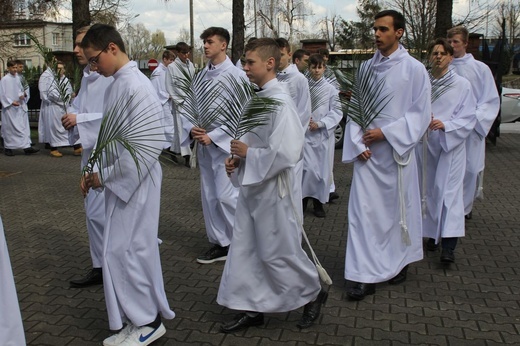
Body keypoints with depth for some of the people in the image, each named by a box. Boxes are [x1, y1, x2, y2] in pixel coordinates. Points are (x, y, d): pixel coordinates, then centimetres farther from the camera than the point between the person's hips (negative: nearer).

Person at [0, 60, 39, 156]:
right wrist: (11, 102, -15)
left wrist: (22, 94, -3)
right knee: (9, 128, 1)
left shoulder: (17, 78, 9)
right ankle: (8, 147, 13)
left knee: (24, 126, -1)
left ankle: (26, 146, -2)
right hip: (9, 108, -5)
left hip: (19, 107, 5)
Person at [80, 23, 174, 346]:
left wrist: (105, 175, -17)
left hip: (136, 181, -9)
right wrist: (95, 172, 9)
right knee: (134, 250, 15)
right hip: (121, 179, 9)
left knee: (122, 251, -2)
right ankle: (141, 318, 29)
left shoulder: (136, 85, -18)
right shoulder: (117, 84, 11)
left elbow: (150, 144, -24)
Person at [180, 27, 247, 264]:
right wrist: (191, 129, -7)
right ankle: (221, 243, 23)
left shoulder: (235, 75, -9)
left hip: (226, 142, -6)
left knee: (226, 196, -7)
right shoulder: (201, 76, 9)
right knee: (209, 196, 10)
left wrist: (213, 135, -16)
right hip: (204, 142, 6)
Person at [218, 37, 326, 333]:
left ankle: (313, 294, 29)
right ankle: (252, 308, 26)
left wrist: (247, 153, -16)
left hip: (272, 189, -9)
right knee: (245, 249, 12)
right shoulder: (259, 97, 7)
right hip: (252, 186, 9)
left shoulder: (280, 102, -20)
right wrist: (238, 158, 1)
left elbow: (286, 154, -26)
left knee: (277, 252, 5)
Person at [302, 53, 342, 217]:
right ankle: (303, 198, 12)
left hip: (324, 134, 1)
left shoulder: (331, 89, 0)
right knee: (308, 168, -6)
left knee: (322, 169, 5)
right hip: (305, 133, -1)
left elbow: (336, 112, -2)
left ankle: (318, 202, 18)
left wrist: (319, 123, -12)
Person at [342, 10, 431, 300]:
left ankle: (400, 262, 35)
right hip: (367, 152, 3)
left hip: (397, 151, -2)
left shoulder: (414, 69, -5)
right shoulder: (366, 68, 7)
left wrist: (385, 133, -14)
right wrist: (358, 143, -6)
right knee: (363, 210, -2)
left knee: (399, 208, 11)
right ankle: (366, 275, 6)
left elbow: (421, 114, -7)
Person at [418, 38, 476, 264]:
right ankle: (432, 234, 23)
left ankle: (449, 245, -8)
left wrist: (445, 124, -18)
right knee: (429, 190, 9)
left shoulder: (462, 85, -1)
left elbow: (469, 118, -3)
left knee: (449, 191, -7)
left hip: (451, 145, -2)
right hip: (425, 145, 3)